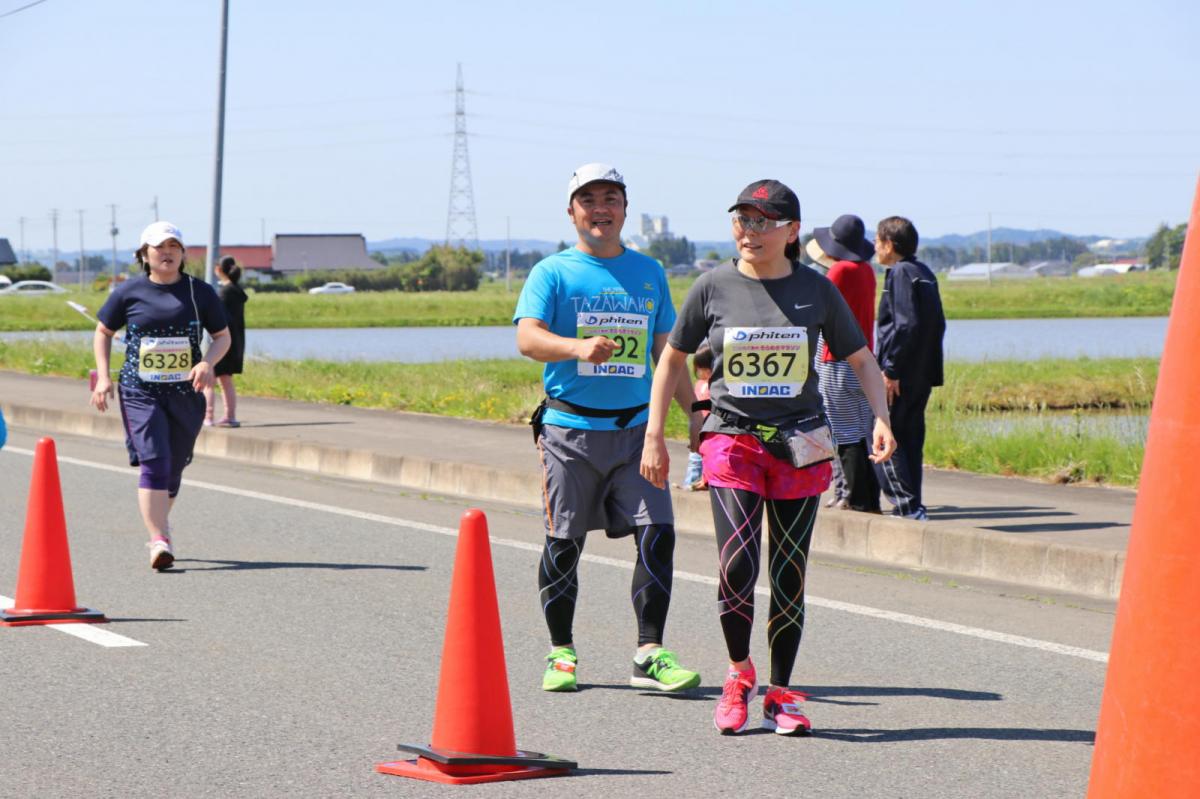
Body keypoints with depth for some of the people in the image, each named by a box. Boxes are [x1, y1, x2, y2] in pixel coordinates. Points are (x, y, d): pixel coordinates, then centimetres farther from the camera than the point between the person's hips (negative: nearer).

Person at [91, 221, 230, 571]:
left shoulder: (200, 292, 3)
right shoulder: (129, 292, 1)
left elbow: (223, 336, 10)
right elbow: (103, 332, 13)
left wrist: (207, 362, -10)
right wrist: (103, 377, 3)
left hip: (186, 395, 2)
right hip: (140, 393, -2)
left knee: (173, 467, 10)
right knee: (153, 462, -16)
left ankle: (158, 522, 36)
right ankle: (159, 541, -19)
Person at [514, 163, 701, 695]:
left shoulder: (649, 273, 14)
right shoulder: (553, 273, 1)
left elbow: (667, 354, 20)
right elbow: (527, 337, -15)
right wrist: (579, 347, -33)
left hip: (636, 426, 3)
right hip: (570, 427, -3)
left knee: (657, 532, -9)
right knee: (563, 541, 2)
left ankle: (649, 655, -5)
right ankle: (561, 653, 16)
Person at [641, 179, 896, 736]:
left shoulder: (815, 290, 3)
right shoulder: (714, 287, 2)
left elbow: (861, 359, 11)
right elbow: (673, 358, 11)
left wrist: (881, 419, -4)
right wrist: (654, 435, 7)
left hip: (800, 445, 1)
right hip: (732, 440, -1)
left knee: (789, 573, 3)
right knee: (737, 567, -14)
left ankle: (781, 694, 15)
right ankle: (739, 671, 11)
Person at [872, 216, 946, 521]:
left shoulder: (900, 273, -12)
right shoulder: (925, 273, 15)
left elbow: (906, 325, -20)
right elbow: (937, 323, 17)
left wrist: (890, 369, -19)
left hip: (901, 374, -9)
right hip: (924, 373, 9)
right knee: (910, 436, 13)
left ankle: (907, 504, -11)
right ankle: (912, 505, 14)